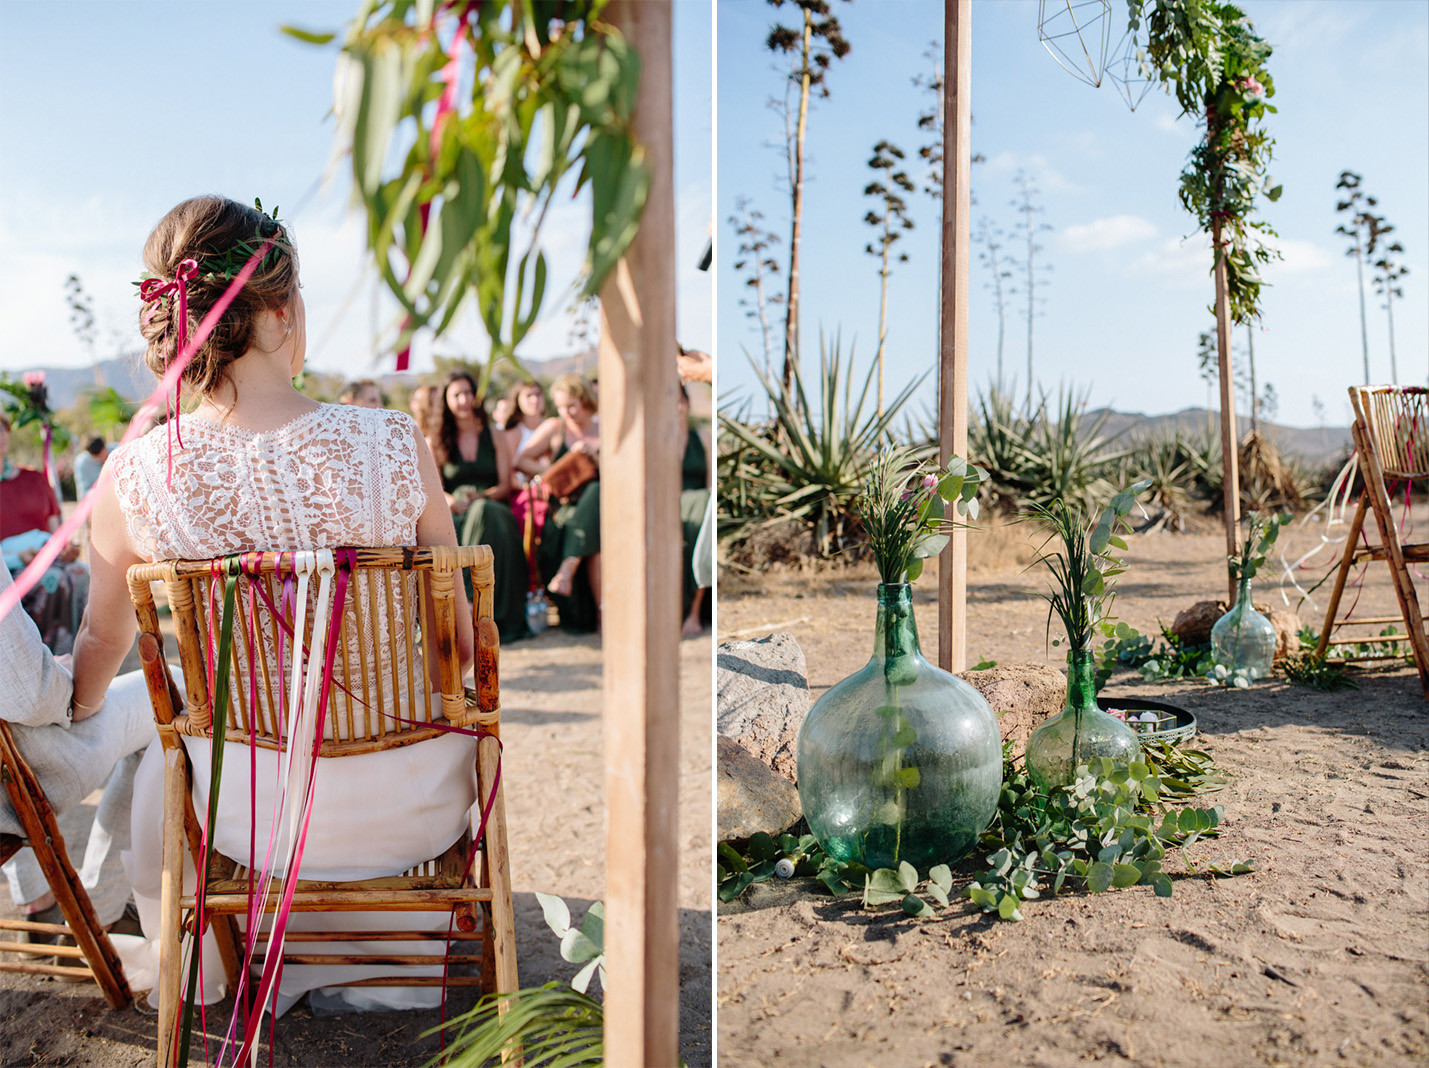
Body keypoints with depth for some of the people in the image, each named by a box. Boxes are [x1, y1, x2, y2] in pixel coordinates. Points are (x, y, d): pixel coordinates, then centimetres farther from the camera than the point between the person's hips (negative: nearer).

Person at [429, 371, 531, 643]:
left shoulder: (496, 437, 18)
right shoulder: (435, 442, 18)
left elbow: (505, 485, 8)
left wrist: (480, 497, -14)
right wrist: (450, 501, -18)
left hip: (494, 509, 0)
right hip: (455, 517, 0)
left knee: (484, 512, -37)